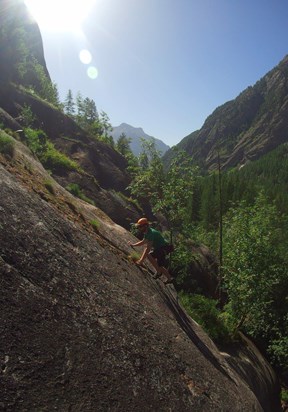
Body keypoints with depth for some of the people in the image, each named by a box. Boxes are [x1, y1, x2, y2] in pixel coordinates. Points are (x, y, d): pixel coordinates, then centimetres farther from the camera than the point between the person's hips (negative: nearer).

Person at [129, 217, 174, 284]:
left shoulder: (151, 233, -28)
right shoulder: (147, 232, 3)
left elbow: (148, 248, -33)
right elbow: (143, 242, 20)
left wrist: (141, 260, -33)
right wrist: (133, 245, 11)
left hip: (162, 248, -10)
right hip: (158, 247, 10)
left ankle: (158, 272, -5)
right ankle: (169, 278, 30)